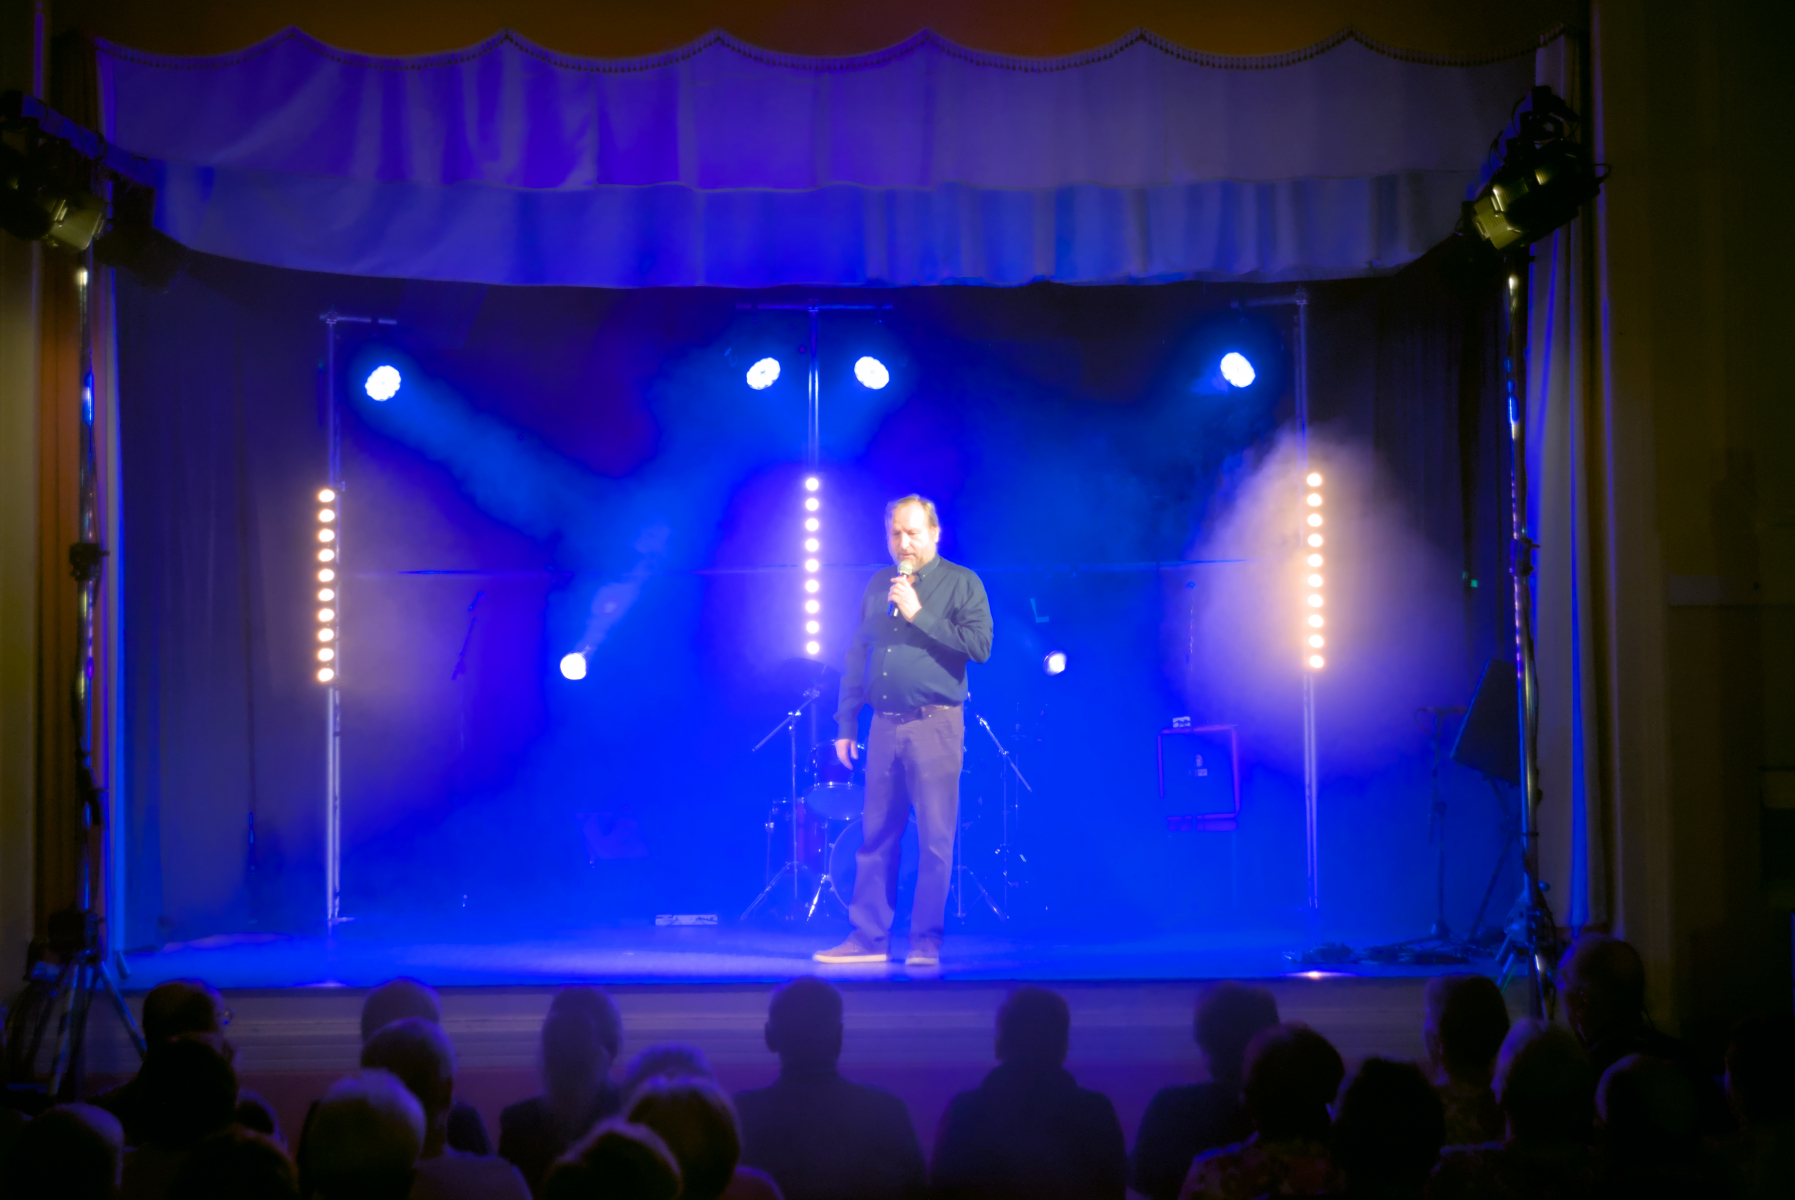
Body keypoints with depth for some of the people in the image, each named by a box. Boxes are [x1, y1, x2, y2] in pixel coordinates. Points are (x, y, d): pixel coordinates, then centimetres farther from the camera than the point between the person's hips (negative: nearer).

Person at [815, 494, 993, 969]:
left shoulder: (962, 583, 0)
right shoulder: (878, 587, 16)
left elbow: (979, 646, -12)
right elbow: (857, 657, 17)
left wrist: (920, 615, -14)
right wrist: (846, 724, 11)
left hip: (935, 727, -5)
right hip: (884, 726, 5)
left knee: (936, 840, -4)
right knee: (876, 836, 7)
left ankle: (927, 942, 2)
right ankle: (869, 937, 13)